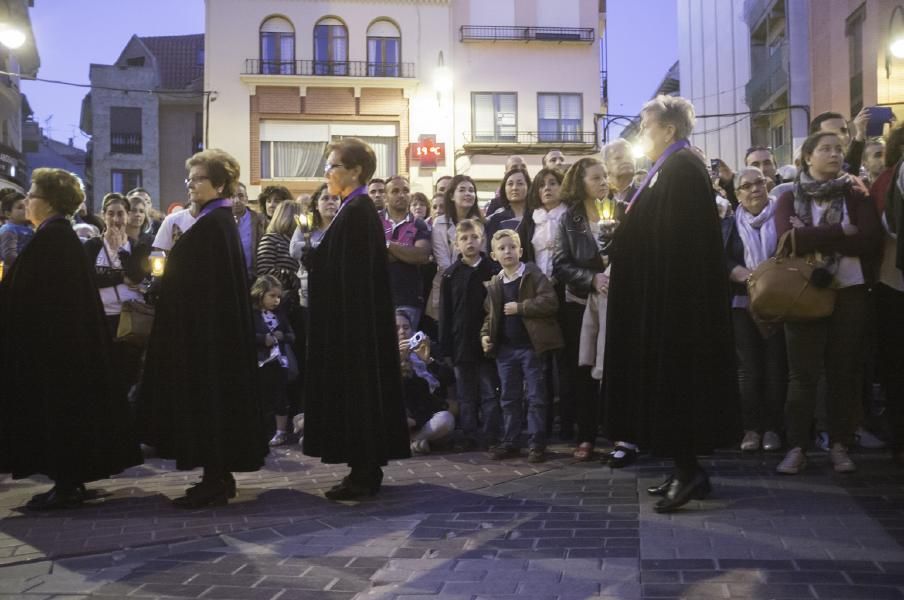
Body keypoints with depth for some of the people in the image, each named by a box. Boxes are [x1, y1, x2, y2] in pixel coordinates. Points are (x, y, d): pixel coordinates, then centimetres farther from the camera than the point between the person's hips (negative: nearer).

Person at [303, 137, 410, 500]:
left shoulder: (355, 211, -16)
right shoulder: (359, 208, 14)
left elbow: (348, 275, -21)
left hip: (352, 320, -10)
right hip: (357, 320, 10)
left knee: (355, 388, -4)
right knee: (362, 389, 12)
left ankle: (364, 474, 3)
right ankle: (367, 469, 20)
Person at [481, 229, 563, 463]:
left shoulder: (533, 274, -6)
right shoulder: (494, 284, 11)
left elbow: (550, 301, -17)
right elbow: (490, 314, 21)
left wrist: (520, 307, -18)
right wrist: (485, 335, 5)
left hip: (531, 346, -5)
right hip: (505, 348, 5)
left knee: (535, 398, 1)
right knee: (509, 398, 11)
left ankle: (536, 444, 8)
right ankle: (509, 442, 20)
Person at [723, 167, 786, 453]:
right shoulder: (730, 225, 11)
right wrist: (750, 277, -15)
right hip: (743, 302, 1)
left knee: (776, 365, -1)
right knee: (748, 367, 1)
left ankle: (772, 427, 6)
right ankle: (751, 427, 6)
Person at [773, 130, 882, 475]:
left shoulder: (855, 195, 6)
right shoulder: (790, 199, 5)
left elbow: (871, 240, -9)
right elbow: (790, 239, -14)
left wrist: (815, 237, -13)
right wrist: (843, 232, -13)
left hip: (850, 292, 1)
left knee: (845, 371, 5)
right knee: (802, 372, -1)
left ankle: (840, 445, 14)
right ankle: (797, 447, 4)